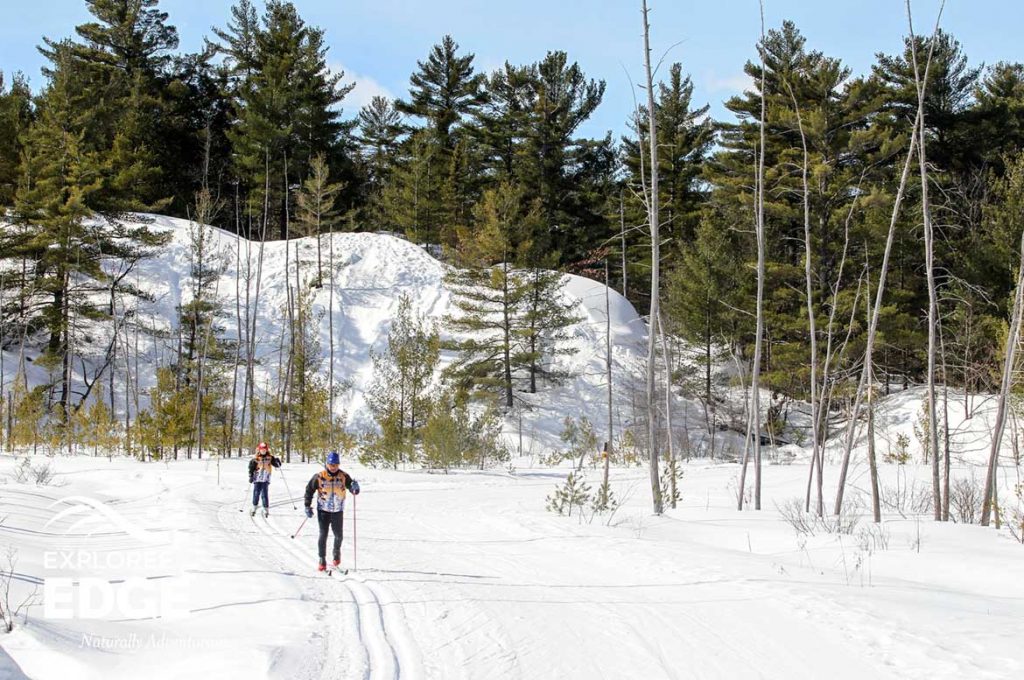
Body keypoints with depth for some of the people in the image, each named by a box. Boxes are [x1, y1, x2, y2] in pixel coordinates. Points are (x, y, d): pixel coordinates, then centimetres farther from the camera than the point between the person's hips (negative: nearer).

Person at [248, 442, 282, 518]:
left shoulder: (270, 458, 2)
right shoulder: (256, 458, -1)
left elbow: (277, 465, 5)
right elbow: (251, 467, 3)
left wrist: (277, 461, -17)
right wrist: (251, 476, -4)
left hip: (265, 480, -1)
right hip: (257, 479, 1)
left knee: (264, 494, -5)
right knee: (256, 493, 4)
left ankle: (266, 509, 4)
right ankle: (254, 508, 22)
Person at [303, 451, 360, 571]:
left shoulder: (343, 476, -8)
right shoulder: (319, 476, -10)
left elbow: (352, 489, -9)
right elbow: (309, 490, -1)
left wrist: (355, 488, -34)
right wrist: (307, 506, -2)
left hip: (338, 510, 1)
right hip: (323, 510, -1)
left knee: (338, 535, 8)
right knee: (323, 534, -4)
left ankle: (337, 554, 35)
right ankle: (322, 560, 6)